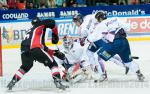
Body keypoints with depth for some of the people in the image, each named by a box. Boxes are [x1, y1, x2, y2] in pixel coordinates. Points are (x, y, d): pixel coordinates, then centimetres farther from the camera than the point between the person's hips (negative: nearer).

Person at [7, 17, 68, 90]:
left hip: (24, 50, 7)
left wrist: (55, 52, 31)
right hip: (34, 48, -7)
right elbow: (52, 23, 1)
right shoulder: (40, 24, 21)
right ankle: (58, 82, -10)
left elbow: (42, 46, 36)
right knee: (52, 64, 4)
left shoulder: (31, 30, 40)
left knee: (25, 67, 33)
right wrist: (55, 35, 15)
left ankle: (12, 82, 28)